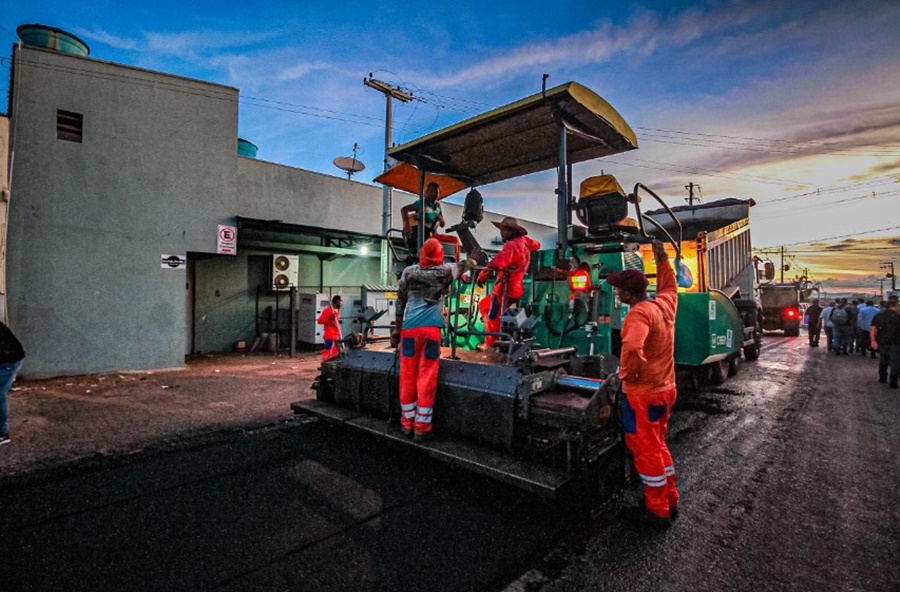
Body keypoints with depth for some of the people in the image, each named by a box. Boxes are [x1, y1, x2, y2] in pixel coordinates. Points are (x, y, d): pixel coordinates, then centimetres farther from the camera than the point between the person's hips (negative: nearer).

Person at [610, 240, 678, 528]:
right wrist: (662, 259, 28)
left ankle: (658, 511, 20)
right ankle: (670, 500, 35)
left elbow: (632, 350, -41)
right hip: (665, 388, 9)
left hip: (643, 393, -9)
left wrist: (626, 375, -24)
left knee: (646, 450, 6)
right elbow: (669, 285, 26)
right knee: (658, 445, 22)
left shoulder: (639, 313, -25)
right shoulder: (664, 303, 2)